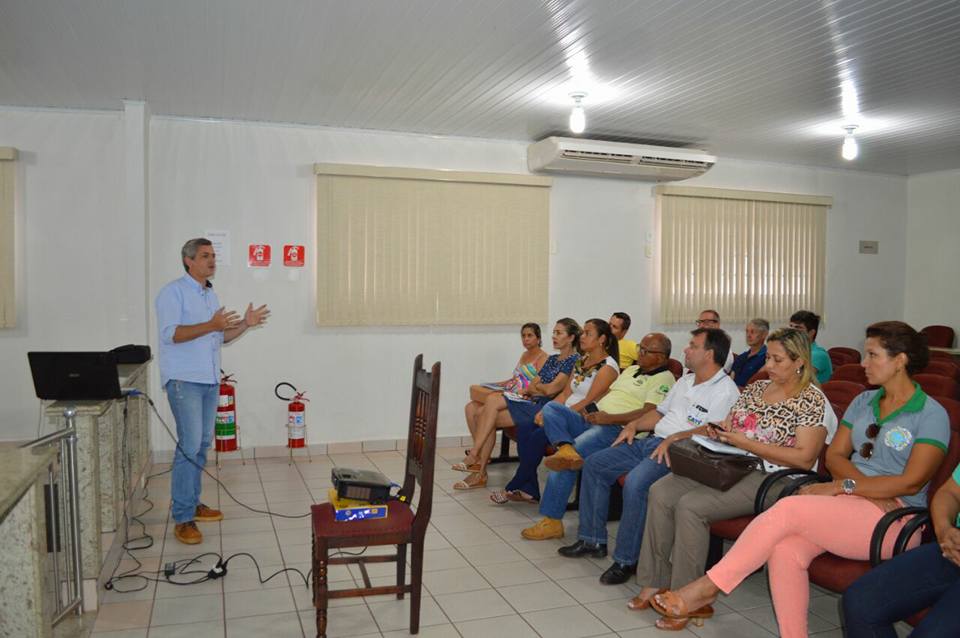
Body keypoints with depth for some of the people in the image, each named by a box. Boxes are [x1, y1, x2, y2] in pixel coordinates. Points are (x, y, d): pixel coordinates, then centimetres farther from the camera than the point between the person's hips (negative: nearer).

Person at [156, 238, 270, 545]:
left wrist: (244, 324, 7)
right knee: (190, 445, -12)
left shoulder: (211, 295, 17)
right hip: (183, 380, -8)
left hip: (210, 380, 8)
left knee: (202, 444, 12)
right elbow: (169, 334, -18)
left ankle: (192, 503, 24)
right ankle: (183, 519, -6)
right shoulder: (173, 292, -7)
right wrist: (210, 325, -26)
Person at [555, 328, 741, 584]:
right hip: (649, 440, 10)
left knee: (635, 483, -34)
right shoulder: (685, 381, 22)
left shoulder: (725, 391, -8)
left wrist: (676, 437, -22)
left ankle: (627, 560, -18)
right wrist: (634, 425, 11)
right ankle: (593, 540, 10)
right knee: (594, 464, 3)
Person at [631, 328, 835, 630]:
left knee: (690, 505, -28)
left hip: (769, 479, -7)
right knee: (661, 491, -14)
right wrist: (679, 436, 5)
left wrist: (746, 443, -18)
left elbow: (804, 459, -15)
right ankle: (654, 582, -6)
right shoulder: (756, 388, 16)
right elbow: (725, 428, 18)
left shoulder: (812, 401, -6)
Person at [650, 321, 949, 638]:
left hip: (895, 517, -5)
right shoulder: (863, 401, 16)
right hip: (849, 504, 5)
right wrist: (870, 488, -9)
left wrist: (842, 486, -15)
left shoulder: (931, 414, -2)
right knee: (785, 549, -28)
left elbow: (911, 483, -11)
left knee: (788, 509, -28)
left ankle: (706, 589, -22)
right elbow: (834, 455, 9)